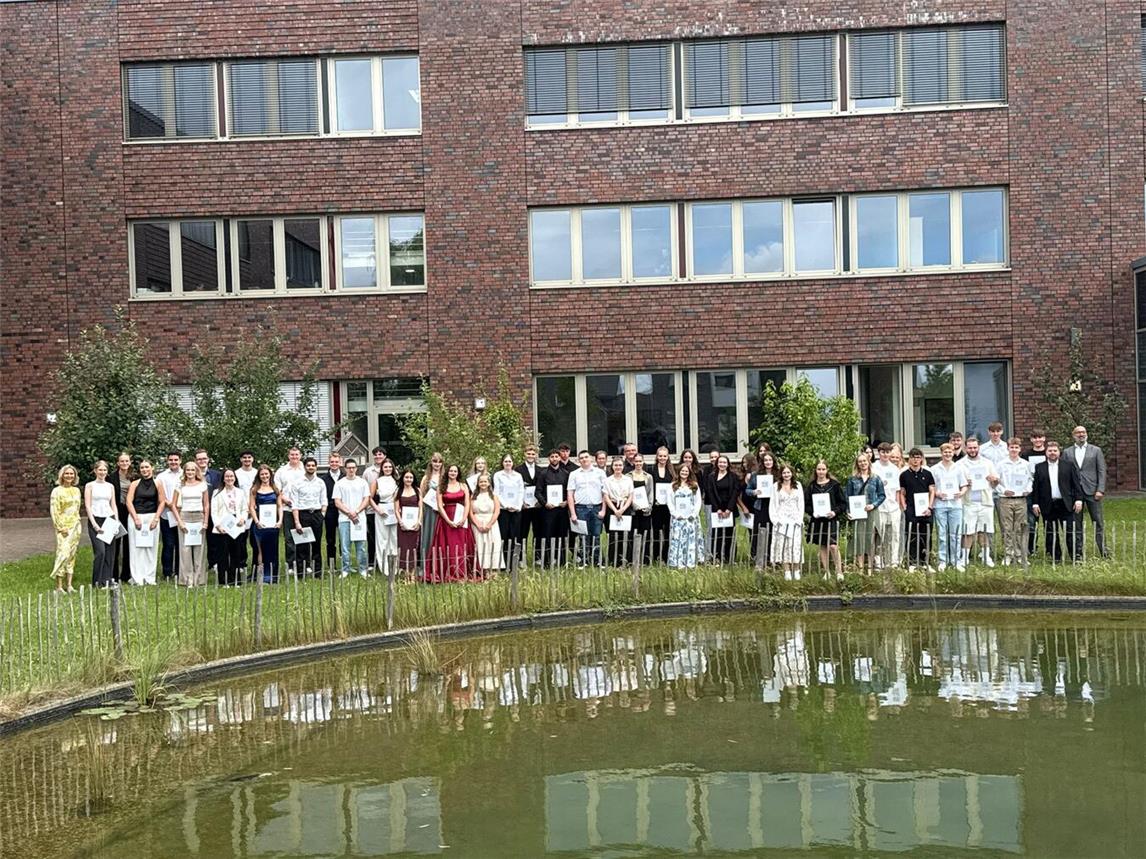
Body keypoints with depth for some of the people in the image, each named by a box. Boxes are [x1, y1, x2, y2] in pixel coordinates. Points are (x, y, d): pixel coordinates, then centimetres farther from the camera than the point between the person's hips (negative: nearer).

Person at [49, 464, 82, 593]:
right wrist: (61, 527, -13)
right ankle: (59, 586, -8)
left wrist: (78, 525, 12)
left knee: (72, 555, 6)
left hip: (75, 526, 6)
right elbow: (54, 511, -9)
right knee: (63, 554, -12)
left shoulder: (76, 490, 12)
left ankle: (69, 585, 10)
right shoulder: (57, 491, -5)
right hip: (63, 527, -6)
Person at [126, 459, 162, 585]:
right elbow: (129, 501, -1)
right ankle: (137, 579, 3)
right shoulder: (135, 484, 5)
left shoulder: (157, 484, 5)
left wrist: (156, 518, -5)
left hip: (152, 518, 1)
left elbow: (161, 503, 5)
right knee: (136, 549, -1)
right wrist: (136, 518, -9)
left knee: (151, 549, 3)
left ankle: (149, 578, 9)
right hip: (136, 517, -1)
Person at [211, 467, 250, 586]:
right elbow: (214, 511, 1)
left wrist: (243, 518, -3)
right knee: (224, 554, -3)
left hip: (238, 527, 3)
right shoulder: (218, 493, 6)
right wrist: (218, 525, -10)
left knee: (237, 554, 2)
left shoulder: (241, 492, 16)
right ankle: (224, 581, 2)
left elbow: (245, 509, 16)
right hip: (223, 528, -3)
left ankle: (235, 580, 8)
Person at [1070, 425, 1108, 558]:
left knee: (1098, 522, 0)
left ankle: (1103, 551, 6)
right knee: (1076, 523, 4)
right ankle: (1078, 552, 10)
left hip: (1092, 491, -1)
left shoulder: (1096, 450, 6)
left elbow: (1102, 471, 2)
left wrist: (1100, 490, -7)